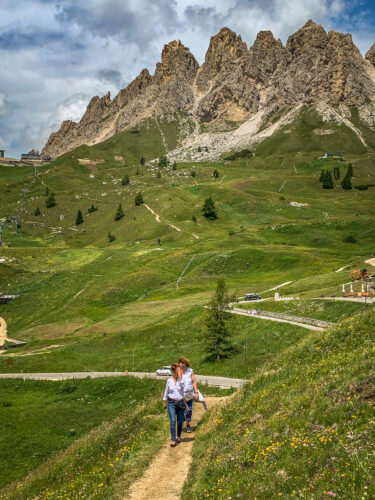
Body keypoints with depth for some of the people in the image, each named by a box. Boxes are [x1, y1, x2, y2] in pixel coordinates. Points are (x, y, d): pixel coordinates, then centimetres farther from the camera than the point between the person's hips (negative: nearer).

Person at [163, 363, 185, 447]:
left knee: (180, 422, 9)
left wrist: (180, 377, -22)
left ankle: (179, 436, 33)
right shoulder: (169, 380, 0)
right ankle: (173, 440, -12)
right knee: (173, 421, -13)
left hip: (180, 403, 1)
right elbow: (166, 391, 10)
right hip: (171, 403, -1)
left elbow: (182, 386, -24)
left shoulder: (181, 379, -4)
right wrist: (164, 402, 12)